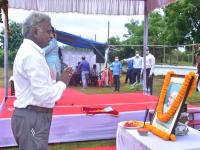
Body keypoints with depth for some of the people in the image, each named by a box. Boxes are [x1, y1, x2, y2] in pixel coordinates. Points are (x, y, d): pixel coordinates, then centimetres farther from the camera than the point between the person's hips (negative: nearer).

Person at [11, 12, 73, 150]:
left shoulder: (27, 51, 14)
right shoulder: (33, 55, -19)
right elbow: (44, 95, -24)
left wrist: (59, 81, 4)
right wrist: (62, 82, -8)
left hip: (30, 116, 10)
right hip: (32, 119, -10)